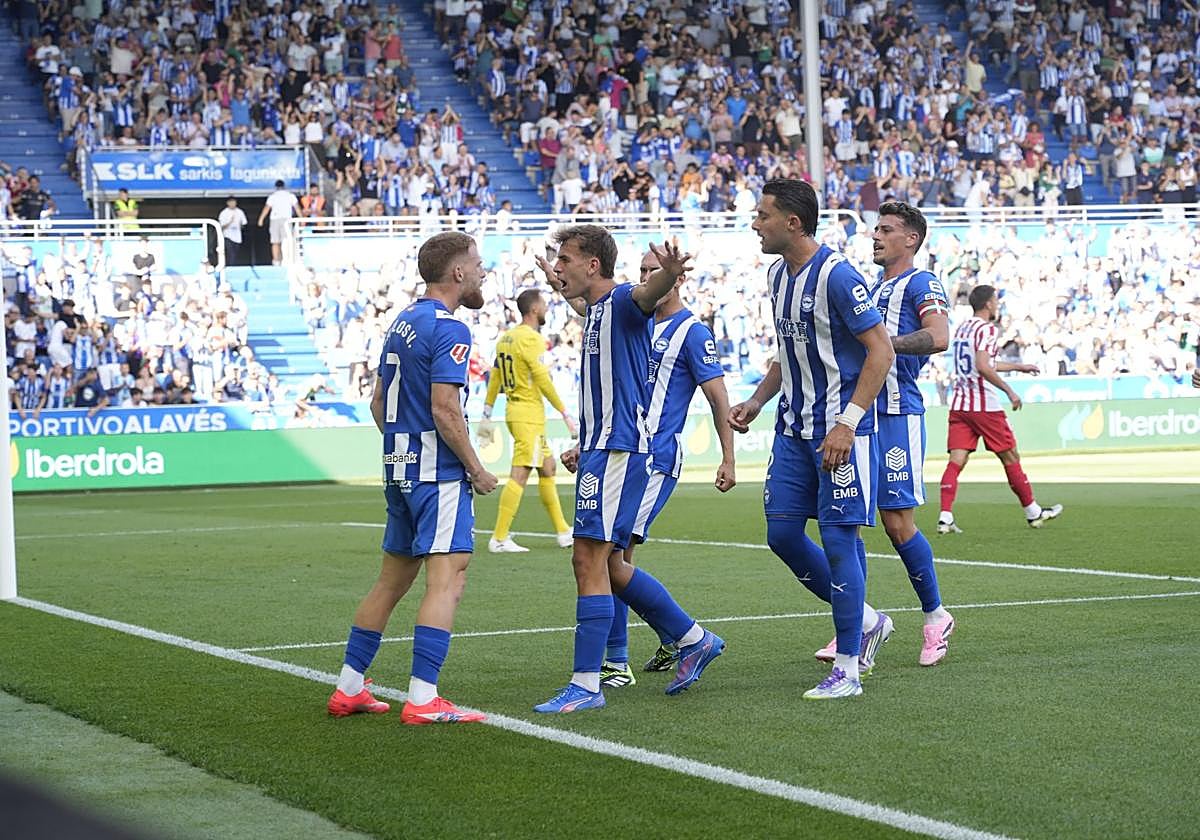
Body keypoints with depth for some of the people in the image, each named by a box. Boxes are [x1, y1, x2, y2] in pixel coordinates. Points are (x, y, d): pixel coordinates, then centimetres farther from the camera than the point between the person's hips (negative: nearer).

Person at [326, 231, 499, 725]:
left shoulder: (402, 322, 14)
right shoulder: (448, 328, -14)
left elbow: (378, 401, 19)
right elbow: (444, 410, -20)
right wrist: (477, 470, -12)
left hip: (400, 467, 9)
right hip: (439, 473, -9)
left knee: (392, 580, 16)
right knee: (447, 579, -10)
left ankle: (349, 689, 20)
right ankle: (422, 699, -16)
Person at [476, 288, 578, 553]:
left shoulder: (506, 338, 13)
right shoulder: (531, 338, -14)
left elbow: (494, 379, 16)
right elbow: (543, 380, -17)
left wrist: (487, 416, 20)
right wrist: (566, 415, -12)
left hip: (513, 410, 10)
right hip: (528, 414, -10)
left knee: (547, 469, 16)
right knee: (519, 475, -10)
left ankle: (563, 532, 21)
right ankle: (499, 538, -12)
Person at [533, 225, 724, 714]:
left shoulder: (622, 301, -10)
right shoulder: (596, 311, 20)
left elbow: (647, 293, -36)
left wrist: (668, 273, -59)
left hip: (618, 451, -11)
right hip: (600, 450, 11)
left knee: (590, 560, -11)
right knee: (607, 566, 15)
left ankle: (586, 685, -9)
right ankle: (694, 641, 26)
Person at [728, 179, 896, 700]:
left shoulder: (836, 276, -16)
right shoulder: (777, 275, 11)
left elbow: (881, 351, -18)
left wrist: (848, 423, -23)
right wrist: (756, 402, 13)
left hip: (839, 431, -9)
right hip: (794, 428, 9)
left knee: (838, 539, -6)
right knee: (782, 534, 6)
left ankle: (847, 669, 1)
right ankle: (865, 622, 23)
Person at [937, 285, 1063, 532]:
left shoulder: (962, 328, 17)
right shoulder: (987, 329, -10)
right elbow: (983, 368, -23)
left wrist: (1018, 366, 38)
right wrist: (1009, 391, -15)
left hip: (959, 404, 7)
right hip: (984, 406, -7)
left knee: (956, 461, -2)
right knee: (1010, 457, 6)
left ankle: (945, 517, -15)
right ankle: (1033, 512, 17)